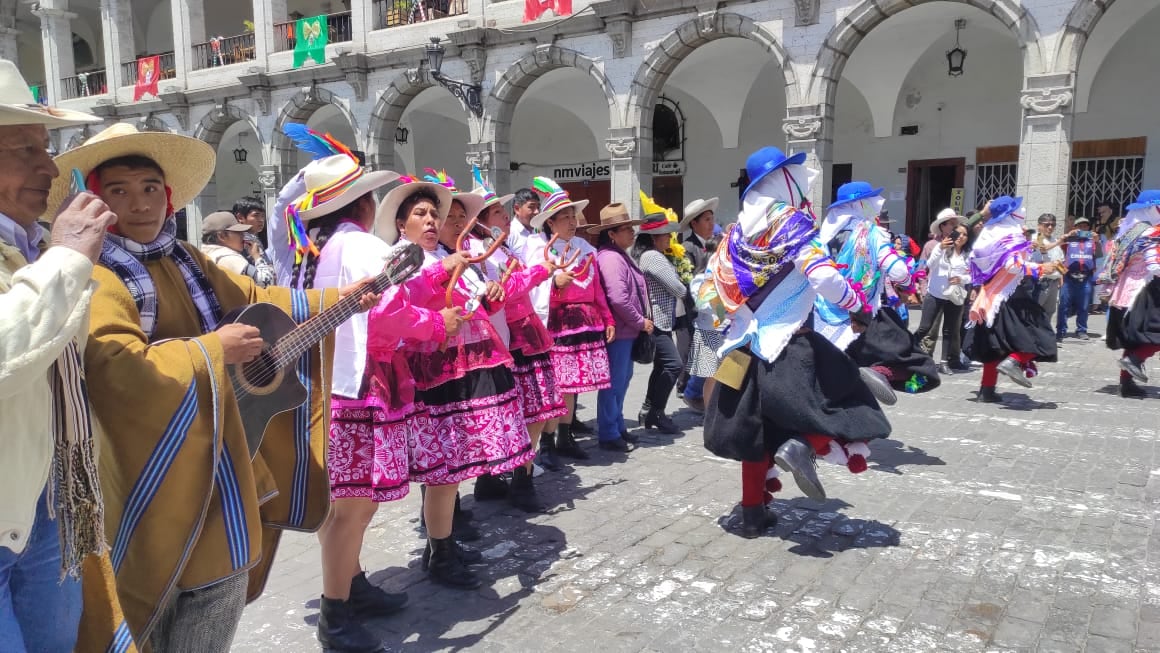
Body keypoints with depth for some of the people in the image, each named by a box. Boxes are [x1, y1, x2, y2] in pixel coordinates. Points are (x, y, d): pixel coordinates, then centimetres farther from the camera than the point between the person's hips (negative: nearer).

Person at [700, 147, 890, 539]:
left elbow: (710, 294, 8)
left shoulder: (738, 231, 9)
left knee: (757, 431, 14)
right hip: (789, 347, -6)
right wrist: (859, 303, -4)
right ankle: (802, 445, -17)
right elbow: (823, 277, -21)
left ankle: (753, 513, 19)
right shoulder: (793, 223, -7)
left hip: (746, 346, 6)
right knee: (842, 395, 8)